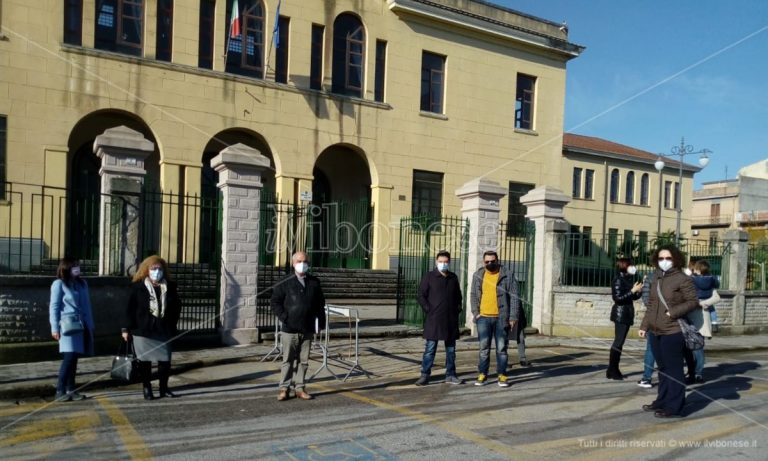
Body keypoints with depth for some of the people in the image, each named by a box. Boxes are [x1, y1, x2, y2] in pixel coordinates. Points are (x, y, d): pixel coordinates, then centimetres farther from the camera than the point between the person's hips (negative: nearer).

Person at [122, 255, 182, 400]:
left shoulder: (170, 287, 6)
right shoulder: (138, 287, -1)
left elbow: (176, 307, 11)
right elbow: (130, 308, -3)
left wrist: (172, 326, 3)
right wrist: (126, 328, -6)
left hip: (164, 330, 3)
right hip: (143, 331, -2)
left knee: (165, 360, 4)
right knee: (145, 360, 6)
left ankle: (164, 388, 18)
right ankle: (146, 389, 19)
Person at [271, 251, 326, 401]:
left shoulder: (314, 283, 7)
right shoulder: (285, 283, -2)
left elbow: (320, 303, 11)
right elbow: (275, 301, 0)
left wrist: (320, 322, 5)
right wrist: (283, 317, -9)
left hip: (308, 329, 3)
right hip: (289, 329, -3)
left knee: (303, 360, 9)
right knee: (288, 360, 4)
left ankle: (300, 388, 18)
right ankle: (284, 388, 13)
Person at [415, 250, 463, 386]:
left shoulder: (453, 277, 10)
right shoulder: (429, 276, -2)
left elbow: (458, 296, 21)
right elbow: (421, 295, -3)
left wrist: (458, 309, 8)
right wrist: (428, 311, -10)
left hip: (451, 319, 5)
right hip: (434, 319, -4)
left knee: (451, 349, 10)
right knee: (430, 348, -3)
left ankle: (450, 375, 20)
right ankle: (425, 375, 3)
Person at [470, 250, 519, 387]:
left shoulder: (507, 275, -2)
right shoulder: (478, 275, 7)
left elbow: (514, 297, -2)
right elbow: (473, 295, 11)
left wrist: (513, 317, -7)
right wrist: (475, 312, -1)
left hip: (501, 318, -2)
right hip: (483, 318, 2)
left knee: (501, 348, 4)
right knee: (484, 348, 6)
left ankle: (502, 376, 14)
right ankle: (482, 375, 14)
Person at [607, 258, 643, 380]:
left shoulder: (628, 279, 12)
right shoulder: (618, 280, -12)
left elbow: (633, 297, 15)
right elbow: (618, 298, -19)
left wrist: (640, 290, 0)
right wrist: (633, 290, -19)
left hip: (627, 314, 9)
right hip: (620, 314, -9)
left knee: (620, 342, 10)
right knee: (618, 342, -8)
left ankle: (614, 370, 15)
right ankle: (611, 371, -3)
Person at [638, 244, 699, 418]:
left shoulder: (683, 279, -9)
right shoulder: (656, 278, 12)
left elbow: (693, 301, -10)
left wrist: (674, 312, -20)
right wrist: (644, 325, 14)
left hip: (672, 332, -7)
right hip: (656, 332, 8)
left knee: (673, 370, -1)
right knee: (662, 369, 17)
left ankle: (674, 407, 7)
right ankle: (662, 401, 28)